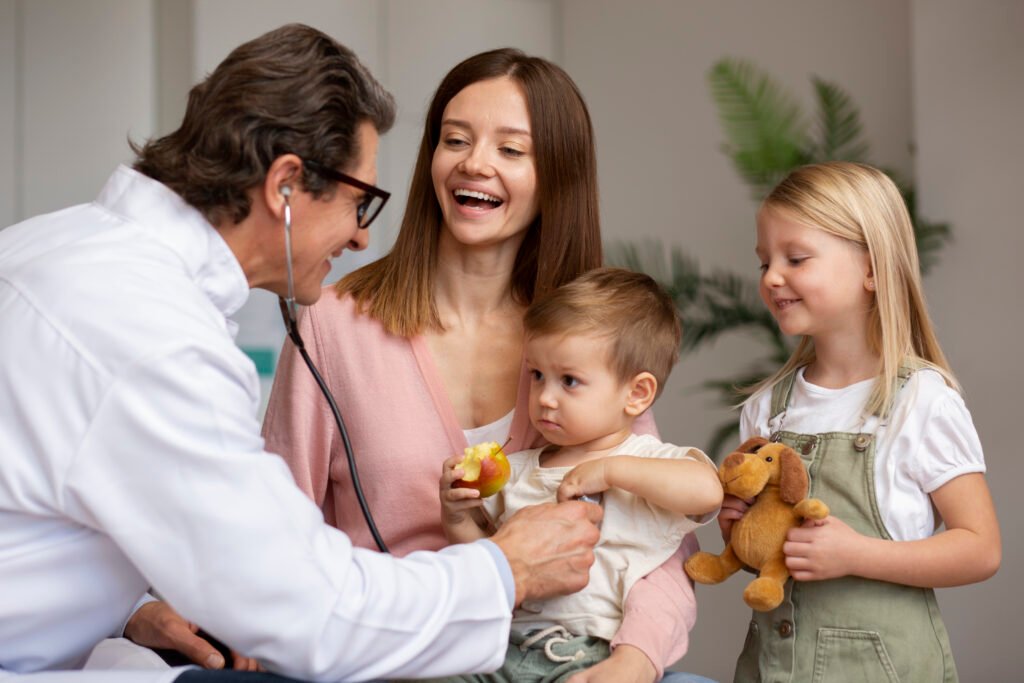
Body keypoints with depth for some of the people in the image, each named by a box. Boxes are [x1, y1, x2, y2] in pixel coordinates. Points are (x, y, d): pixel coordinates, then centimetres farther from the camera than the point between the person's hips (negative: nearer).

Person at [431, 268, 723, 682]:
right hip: (499, 644, 4)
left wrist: (610, 469, -15)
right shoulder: (517, 471, 18)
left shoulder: (652, 461, 3)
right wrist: (456, 518, 1)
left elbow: (707, 489, -19)